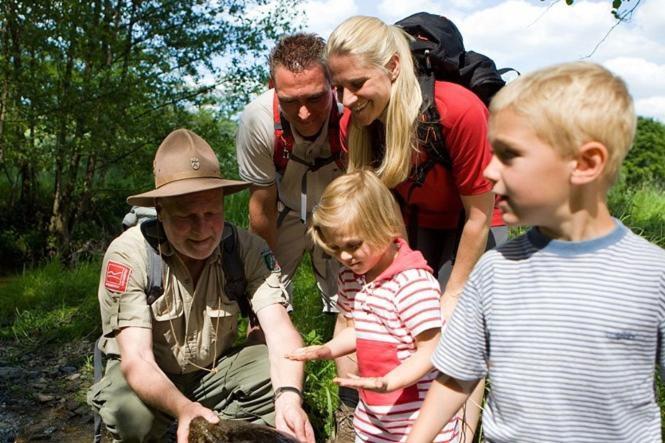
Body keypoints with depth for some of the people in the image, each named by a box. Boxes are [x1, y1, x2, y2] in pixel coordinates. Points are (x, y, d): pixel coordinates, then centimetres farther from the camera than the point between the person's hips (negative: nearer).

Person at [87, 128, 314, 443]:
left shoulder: (248, 249, -19)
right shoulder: (129, 254, -25)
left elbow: (280, 330, -26)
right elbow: (136, 359, -30)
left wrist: (288, 396, -47)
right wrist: (183, 408, -50)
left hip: (215, 369, 2)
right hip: (149, 378, -2)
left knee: (280, 373, -23)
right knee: (131, 412, -34)